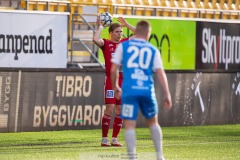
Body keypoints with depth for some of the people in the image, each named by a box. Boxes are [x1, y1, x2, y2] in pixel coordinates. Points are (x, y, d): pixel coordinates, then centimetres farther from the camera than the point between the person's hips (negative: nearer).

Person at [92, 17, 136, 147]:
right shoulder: (106, 43, 0)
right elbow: (95, 39, -21)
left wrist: (127, 25, 11)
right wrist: (100, 27, -8)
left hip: (123, 80, 5)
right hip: (110, 79, -5)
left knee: (120, 110, 5)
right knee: (110, 109, -10)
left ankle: (115, 138, 12)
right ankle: (104, 139, -3)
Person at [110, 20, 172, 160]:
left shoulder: (123, 46, 8)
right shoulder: (153, 50, 11)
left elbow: (114, 69, 3)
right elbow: (160, 72, 2)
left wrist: (115, 86, 19)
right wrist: (167, 94, 1)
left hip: (129, 90, -2)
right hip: (147, 90, 2)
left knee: (130, 126, 0)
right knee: (153, 123, 20)